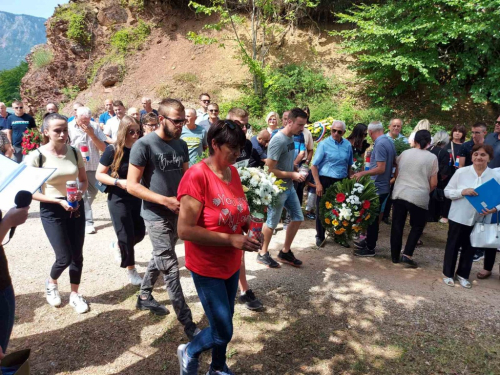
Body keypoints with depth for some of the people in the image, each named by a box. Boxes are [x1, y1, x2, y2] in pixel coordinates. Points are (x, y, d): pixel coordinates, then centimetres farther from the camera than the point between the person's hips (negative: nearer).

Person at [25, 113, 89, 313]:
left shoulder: (75, 152, -3)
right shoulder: (36, 156, -14)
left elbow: (84, 180, 7)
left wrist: (80, 192, -14)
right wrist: (59, 201, -21)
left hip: (76, 208, 4)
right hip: (51, 211, -3)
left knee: (77, 255, 9)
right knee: (65, 258, -3)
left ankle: (75, 294, 30)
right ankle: (51, 283, 32)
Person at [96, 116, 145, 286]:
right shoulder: (113, 150, -14)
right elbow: (99, 174, -9)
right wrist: (118, 182, -23)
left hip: (137, 197, 5)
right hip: (118, 199, -4)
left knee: (140, 232, 12)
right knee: (126, 235, 3)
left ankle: (117, 246, 44)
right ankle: (131, 270, 24)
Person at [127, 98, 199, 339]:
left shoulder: (181, 145, 3)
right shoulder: (144, 145, -16)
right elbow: (132, 185, -17)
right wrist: (166, 200, -24)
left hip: (177, 213, 7)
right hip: (156, 215, -7)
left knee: (160, 259, 22)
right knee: (171, 268, -3)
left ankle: (144, 296, 44)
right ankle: (187, 323, 6)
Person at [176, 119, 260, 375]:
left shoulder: (233, 172, 0)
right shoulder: (196, 176, -23)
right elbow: (185, 230, -25)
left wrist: (248, 226, -6)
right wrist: (231, 240, -26)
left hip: (232, 263, 7)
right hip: (207, 267, -7)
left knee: (225, 320, 21)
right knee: (222, 332, 2)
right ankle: (189, 353, 33)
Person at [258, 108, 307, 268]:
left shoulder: (291, 137, 4)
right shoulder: (278, 140, -22)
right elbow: (269, 169, -23)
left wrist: (297, 171, 2)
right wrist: (292, 175, -19)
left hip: (289, 187, 9)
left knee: (298, 218, 13)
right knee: (272, 222, 6)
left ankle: (285, 252, 27)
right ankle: (263, 254, 25)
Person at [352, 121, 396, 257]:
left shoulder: (380, 144, -21)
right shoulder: (390, 142, 8)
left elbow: (381, 169, -25)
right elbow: (394, 163, 18)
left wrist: (362, 173, -22)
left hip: (377, 187, -9)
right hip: (383, 186, 9)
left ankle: (370, 248, 11)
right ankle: (369, 240, 32)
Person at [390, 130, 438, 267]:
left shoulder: (404, 153, 7)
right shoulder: (432, 157, -1)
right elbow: (433, 183, -1)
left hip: (399, 194, 3)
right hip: (419, 197, -3)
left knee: (397, 225, 11)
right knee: (417, 227, 13)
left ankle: (395, 256, 18)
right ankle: (407, 254, 2)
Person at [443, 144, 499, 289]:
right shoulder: (461, 172, -9)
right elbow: (447, 191, -4)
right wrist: (462, 192, -22)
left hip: (479, 220, 2)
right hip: (458, 217, -2)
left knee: (470, 249, 15)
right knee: (452, 246, 11)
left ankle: (462, 274, 34)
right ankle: (448, 274, 27)